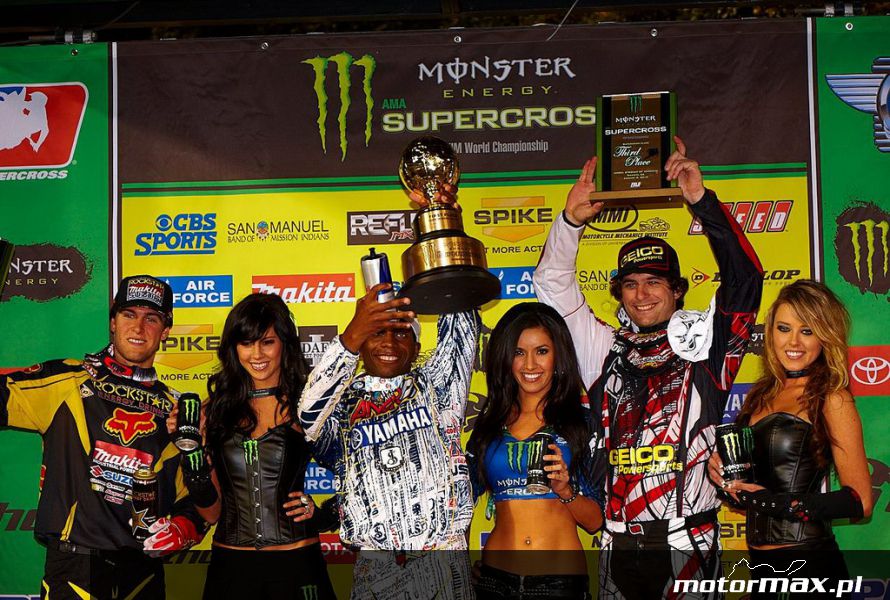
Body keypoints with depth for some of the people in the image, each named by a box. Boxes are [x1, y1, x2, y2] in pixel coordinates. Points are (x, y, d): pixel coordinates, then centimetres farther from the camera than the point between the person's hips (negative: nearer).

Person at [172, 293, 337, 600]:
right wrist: (192, 451, -10)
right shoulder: (217, 408, 4)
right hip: (230, 565, 3)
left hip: (296, 563, -2)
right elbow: (212, 512, 3)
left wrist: (321, 510, -13)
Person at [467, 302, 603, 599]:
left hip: (562, 575, -1)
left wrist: (565, 490, -16)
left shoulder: (582, 421, 1)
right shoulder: (487, 424, 5)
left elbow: (595, 520, 1)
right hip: (495, 576, 2)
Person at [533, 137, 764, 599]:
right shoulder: (607, 352, 10)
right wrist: (571, 220, -1)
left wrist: (701, 200, -13)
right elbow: (553, 284, 12)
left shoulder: (701, 345, 2)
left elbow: (744, 278, -8)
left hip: (689, 544, -3)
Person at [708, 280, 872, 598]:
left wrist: (772, 502, -17)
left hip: (807, 561, -6)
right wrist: (721, 468, -3)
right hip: (760, 559, 6)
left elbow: (860, 500, -13)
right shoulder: (763, 392, 8)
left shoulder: (832, 399, -9)